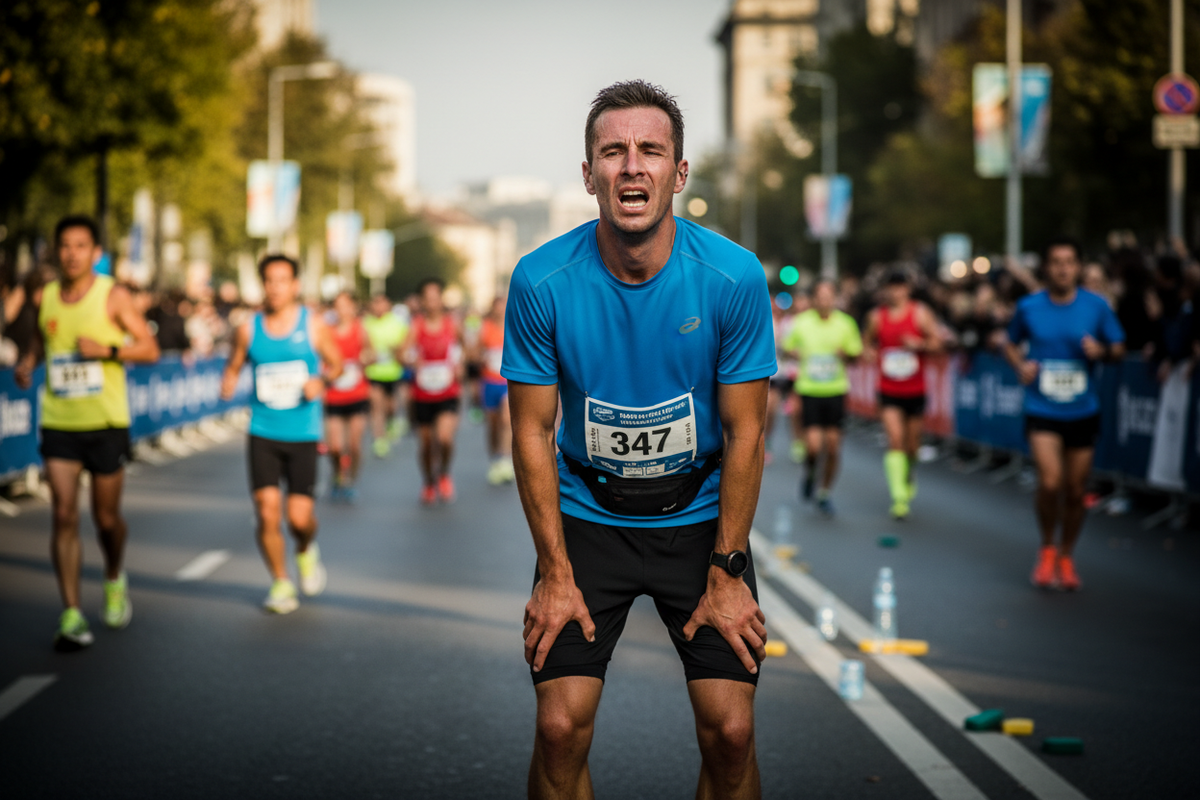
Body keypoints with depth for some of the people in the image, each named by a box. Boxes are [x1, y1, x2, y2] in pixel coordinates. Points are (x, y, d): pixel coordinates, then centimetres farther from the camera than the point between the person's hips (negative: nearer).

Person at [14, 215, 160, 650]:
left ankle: (114, 579, 39)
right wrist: (27, 363, 2)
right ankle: (72, 615, -6)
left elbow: (150, 349, -4)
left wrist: (107, 349, -19)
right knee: (64, 514, -8)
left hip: (106, 422, -2)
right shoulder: (45, 297, 5)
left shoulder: (114, 296, -5)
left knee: (106, 517, 7)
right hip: (58, 422, 2)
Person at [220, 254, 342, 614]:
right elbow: (233, 366, 14)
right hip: (263, 432, 1)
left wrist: (322, 380, -11)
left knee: (299, 516, -5)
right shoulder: (249, 330, 3)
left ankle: (306, 551, 32)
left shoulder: (313, 325, 0)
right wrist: (227, 385, -9)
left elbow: (335, 363, 10)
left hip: (303, 435, -1)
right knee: (267, 511, -9)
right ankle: (280, 582, 11)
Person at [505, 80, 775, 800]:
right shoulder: (541, 281, -14)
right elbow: (533, 431, -7)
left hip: (701, 514, 0)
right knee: (561, 726, -11)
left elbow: (745, 432, -8)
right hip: (587, 514, 0)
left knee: (730, 729, -8)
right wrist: (555, 573, -8)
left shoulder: (734, 277, -15)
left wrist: (726, 573, -8)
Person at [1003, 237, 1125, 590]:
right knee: (1049, 482, -17)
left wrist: (1101, 351, -17)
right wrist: (1021, 366, -7)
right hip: (1042, 412, -1)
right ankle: (1047, 548, 9)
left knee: (1075, 491, 6)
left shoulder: (1096, 306, -2)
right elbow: (1011, 344, 13)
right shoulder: (1029, 307, -2)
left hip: (1083, 412, 1)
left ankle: (1066, 557, 28)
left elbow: (1119, 348, 5)